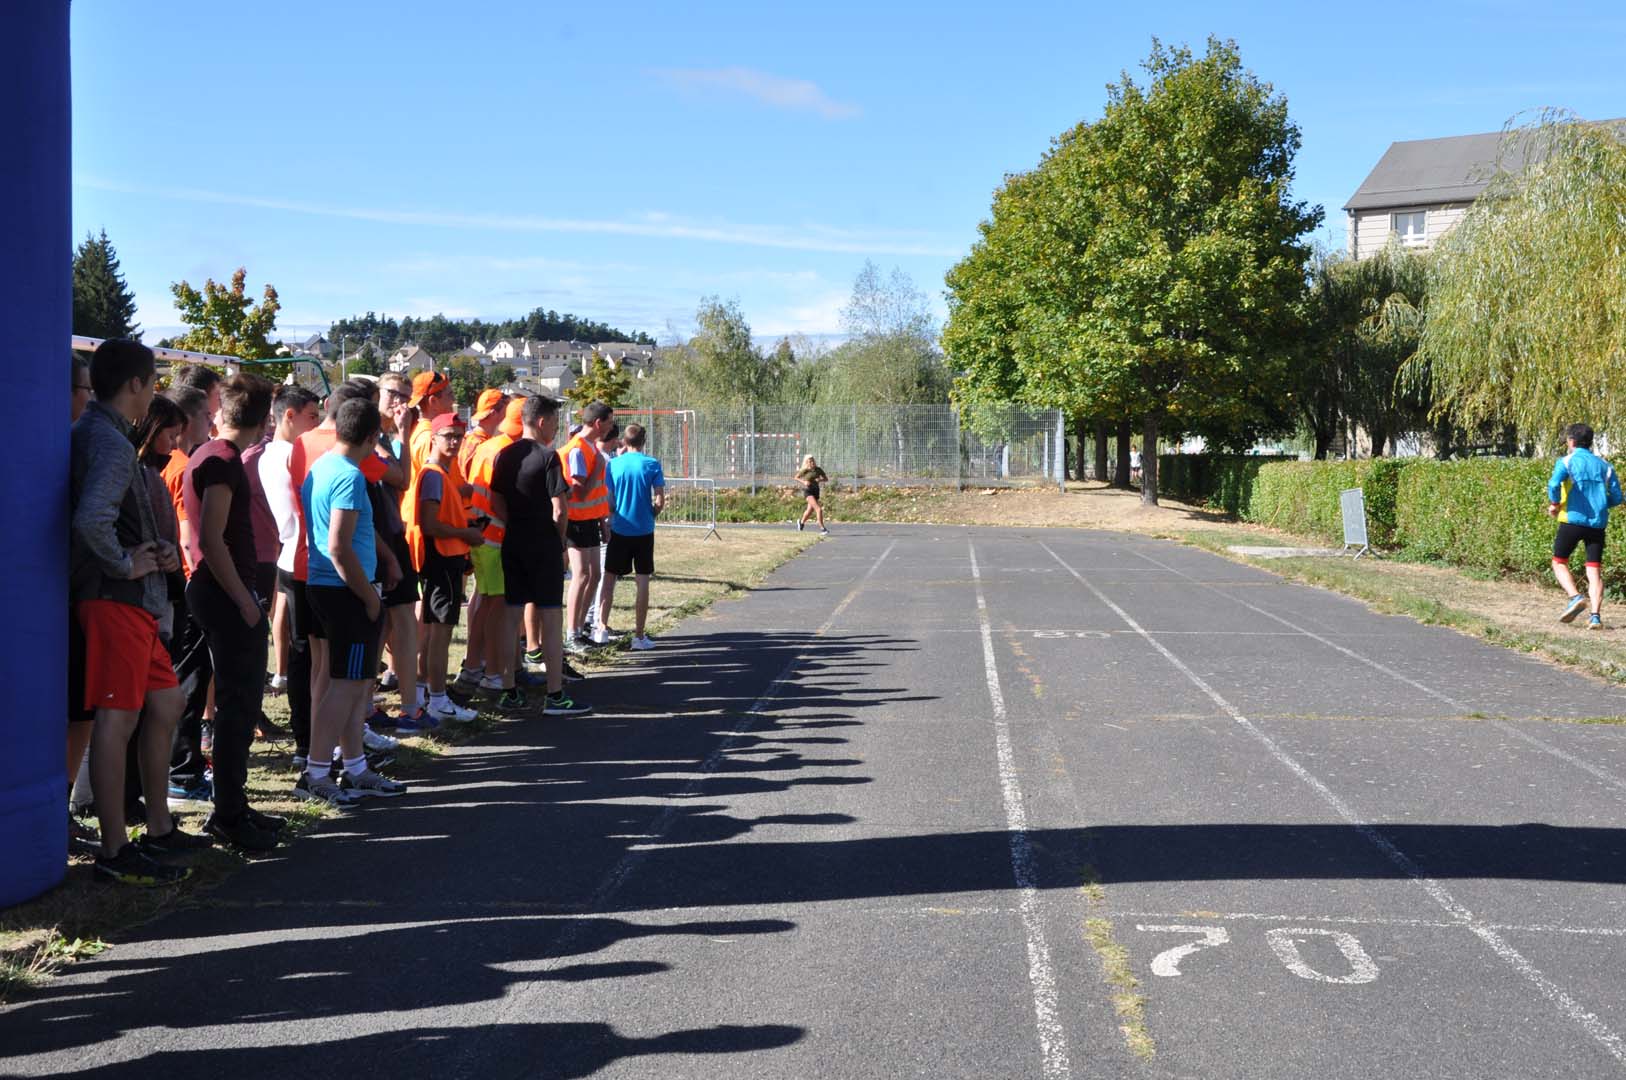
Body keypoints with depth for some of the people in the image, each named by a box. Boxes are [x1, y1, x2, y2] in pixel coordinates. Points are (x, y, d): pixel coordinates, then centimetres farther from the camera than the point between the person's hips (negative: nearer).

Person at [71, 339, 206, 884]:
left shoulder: (92, 432, 16)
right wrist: (125, 564, -17)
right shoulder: (110, 442, -17)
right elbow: (91, 519, -33)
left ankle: (159, 828, 26)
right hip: (116, 600, -11)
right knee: (118, 718, -6)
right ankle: (115, 852, -1)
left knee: (165, 704, 16)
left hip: (134, 600, 11)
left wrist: (157, 549, 9)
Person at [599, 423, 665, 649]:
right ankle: (639, 635, 4)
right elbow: (660, 501, -7)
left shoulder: (613, 464, -2)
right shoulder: (652, 465, -5)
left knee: (609, 578, 12)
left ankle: (602, 628, 9)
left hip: (620, 530, 1)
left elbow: (608, 500, -1)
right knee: (643, 582, 3)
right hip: (644, 531, -1)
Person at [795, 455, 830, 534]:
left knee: (810, 510, 21)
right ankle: (822, 529, -20)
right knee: (818, 509, -21)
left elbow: (826, 479, 4)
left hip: (816, 490, 5)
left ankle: (801, 523, 49)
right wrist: (804, 482, -15)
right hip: (808, 490, -5)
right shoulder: (805, 470, -10)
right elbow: (796, 478, 2)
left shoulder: (818, 470, -2)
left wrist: (820, 480, -17)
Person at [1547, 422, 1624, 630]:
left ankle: (1575, 597, -12)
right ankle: (1595, 615, -10)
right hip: (1598, 523, 4)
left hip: (1573, 519, -3)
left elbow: (1554, 484, -20)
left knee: (1559, 562, 12)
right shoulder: (1604, 465, 11)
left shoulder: (1567, 461, -1)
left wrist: (1554, 504, -3)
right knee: (1594, 570, 3)